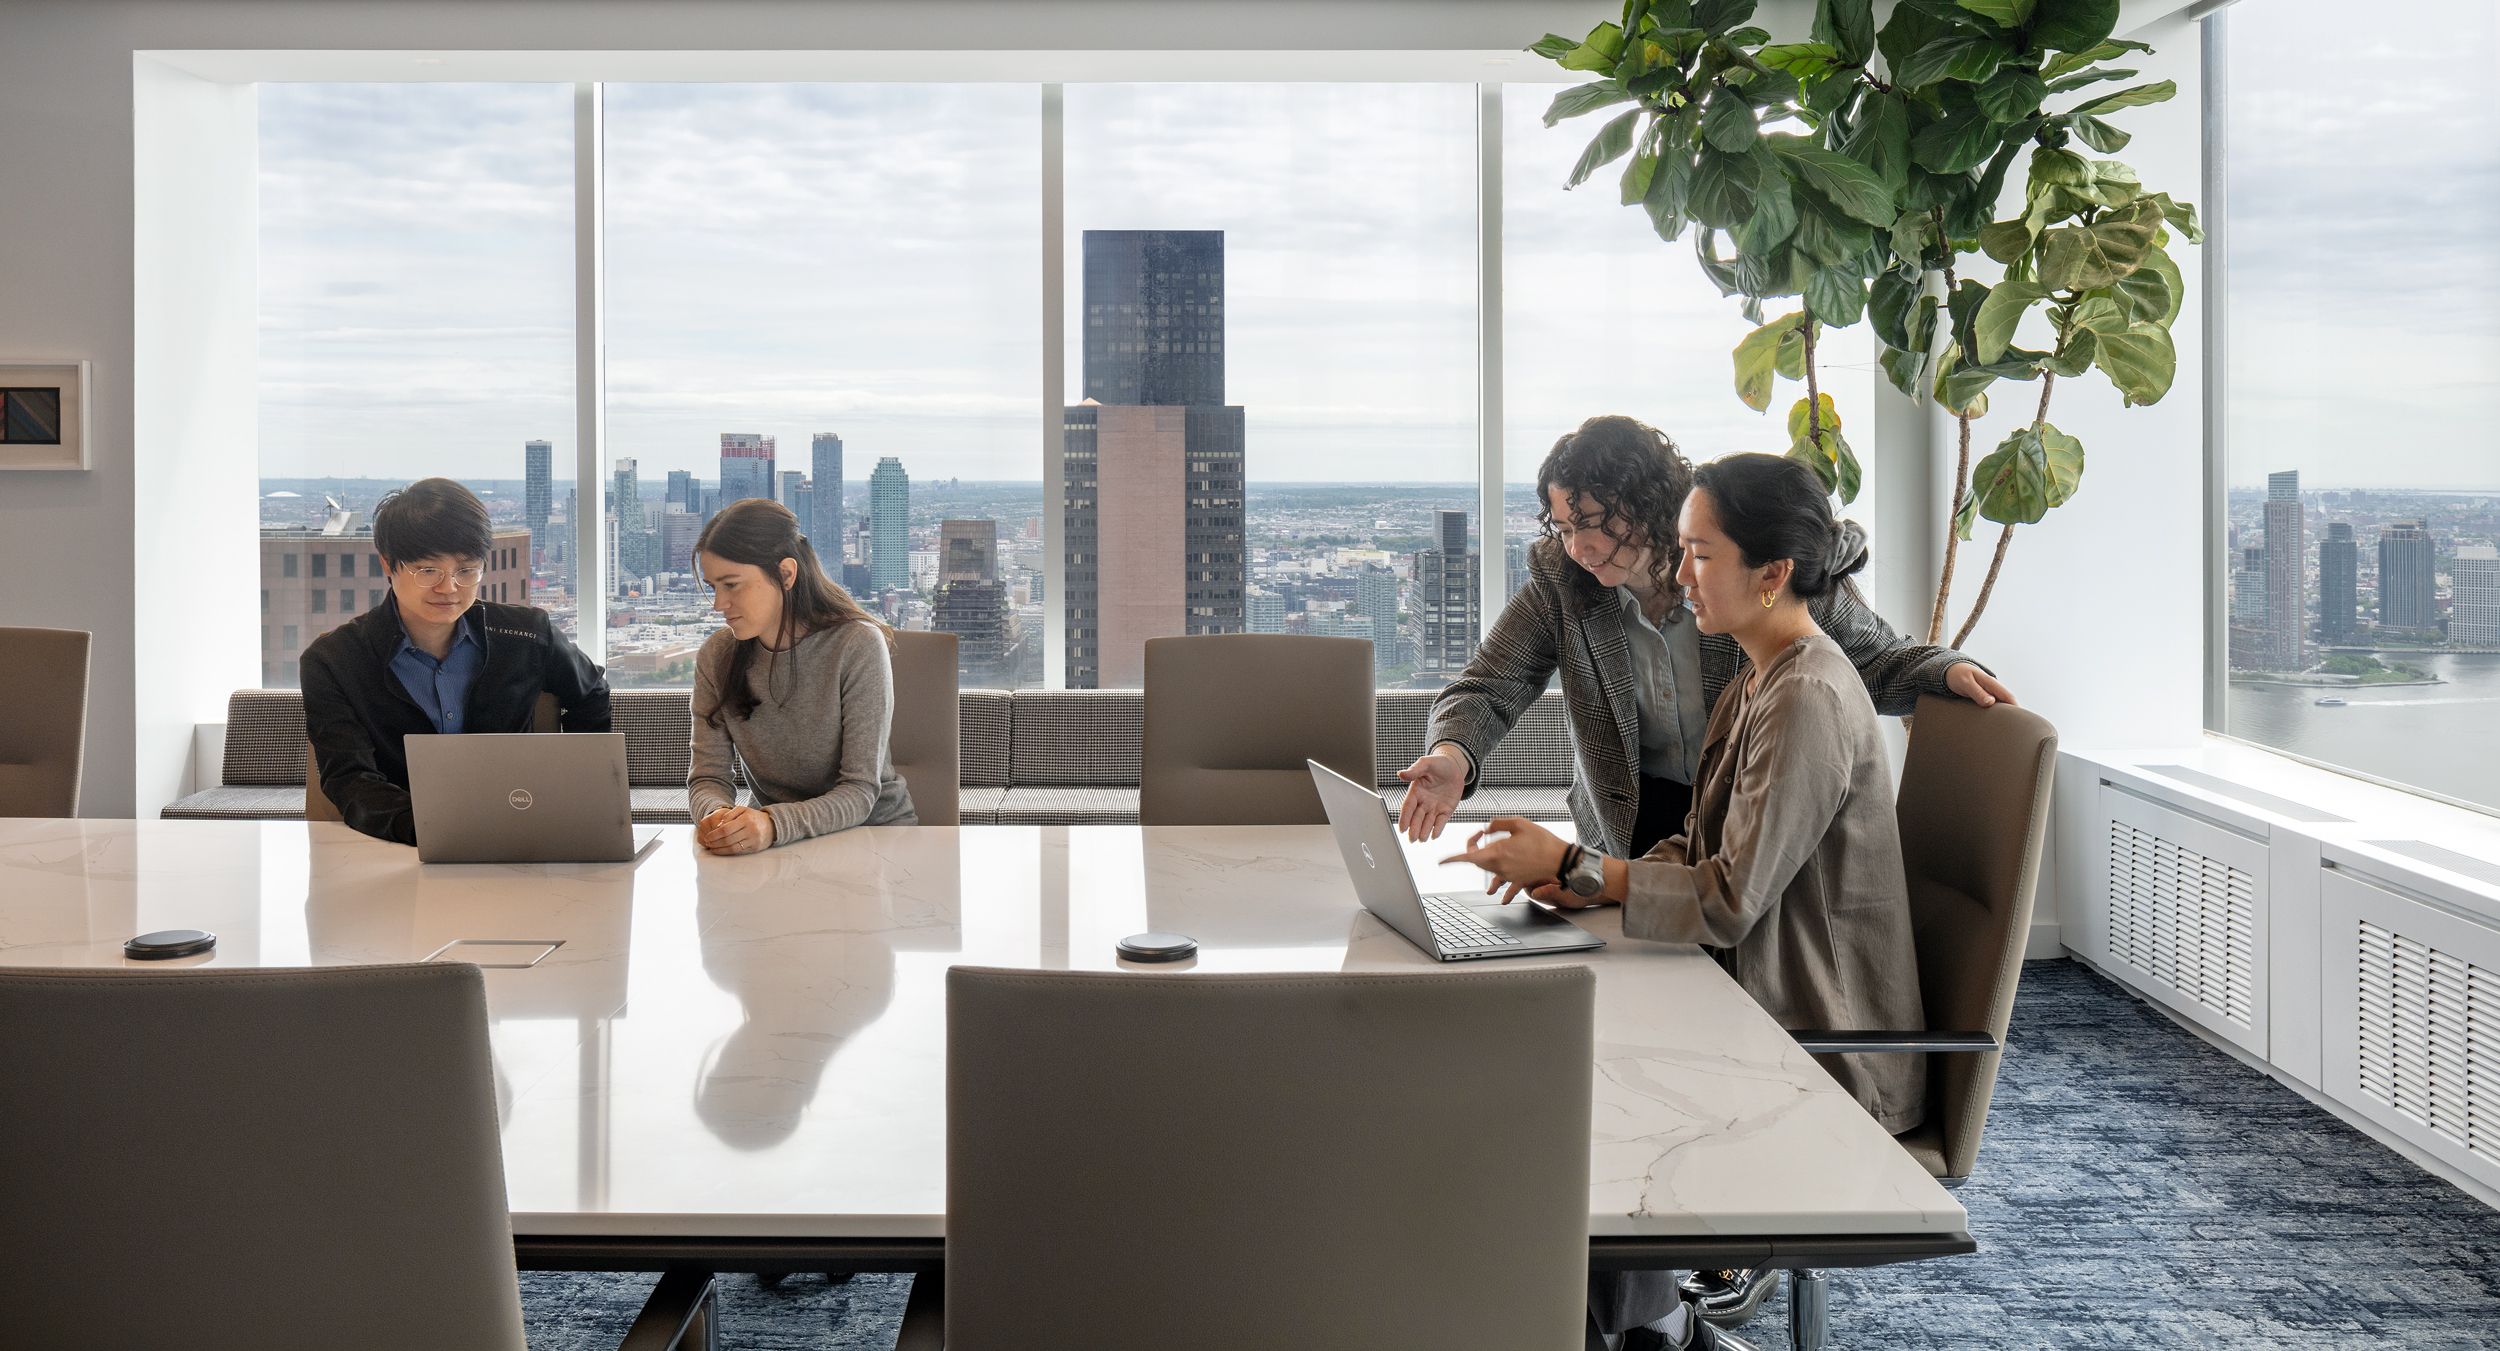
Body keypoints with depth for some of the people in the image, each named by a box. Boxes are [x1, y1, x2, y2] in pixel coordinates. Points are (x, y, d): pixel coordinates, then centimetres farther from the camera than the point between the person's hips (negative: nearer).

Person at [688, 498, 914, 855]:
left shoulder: (857, 645, -14)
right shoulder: (716, 657, 0)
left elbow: (860, 792, -17)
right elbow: (707, 777, -2)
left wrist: (775, 824, -35)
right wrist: (715, 814, -28)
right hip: (775, 839, 4)